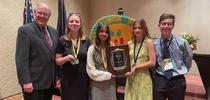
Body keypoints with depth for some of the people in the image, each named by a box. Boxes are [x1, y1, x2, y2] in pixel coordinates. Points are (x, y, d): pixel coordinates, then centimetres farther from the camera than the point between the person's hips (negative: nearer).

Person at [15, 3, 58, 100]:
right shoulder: (25, 30, -9)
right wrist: (26, 81, -19)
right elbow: (21, 58, -15)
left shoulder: (53, 31, 10)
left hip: (50, 81, 6)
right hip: (34, 82, -6)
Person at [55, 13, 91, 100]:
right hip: (67, 79, -1)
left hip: (83, 79, 2)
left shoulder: (86, 40, 2)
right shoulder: (62, 40, -4)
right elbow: (57, 61, -1)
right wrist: (66, 58, -20)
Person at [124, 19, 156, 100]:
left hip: (143, 77, -4)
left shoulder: (148, 42, -6)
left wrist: (136, 67, -12)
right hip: (131, 77, 4)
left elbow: (152, 62, -12)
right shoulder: (130, 43, 6)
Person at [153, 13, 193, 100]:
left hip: (177, 82, 0)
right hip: (159, 81, 1)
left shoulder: (182, 42, -5)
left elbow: (188, 61, 8)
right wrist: (158, 74, 2)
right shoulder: (154, 44, -2)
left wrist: (179, 72, 2)